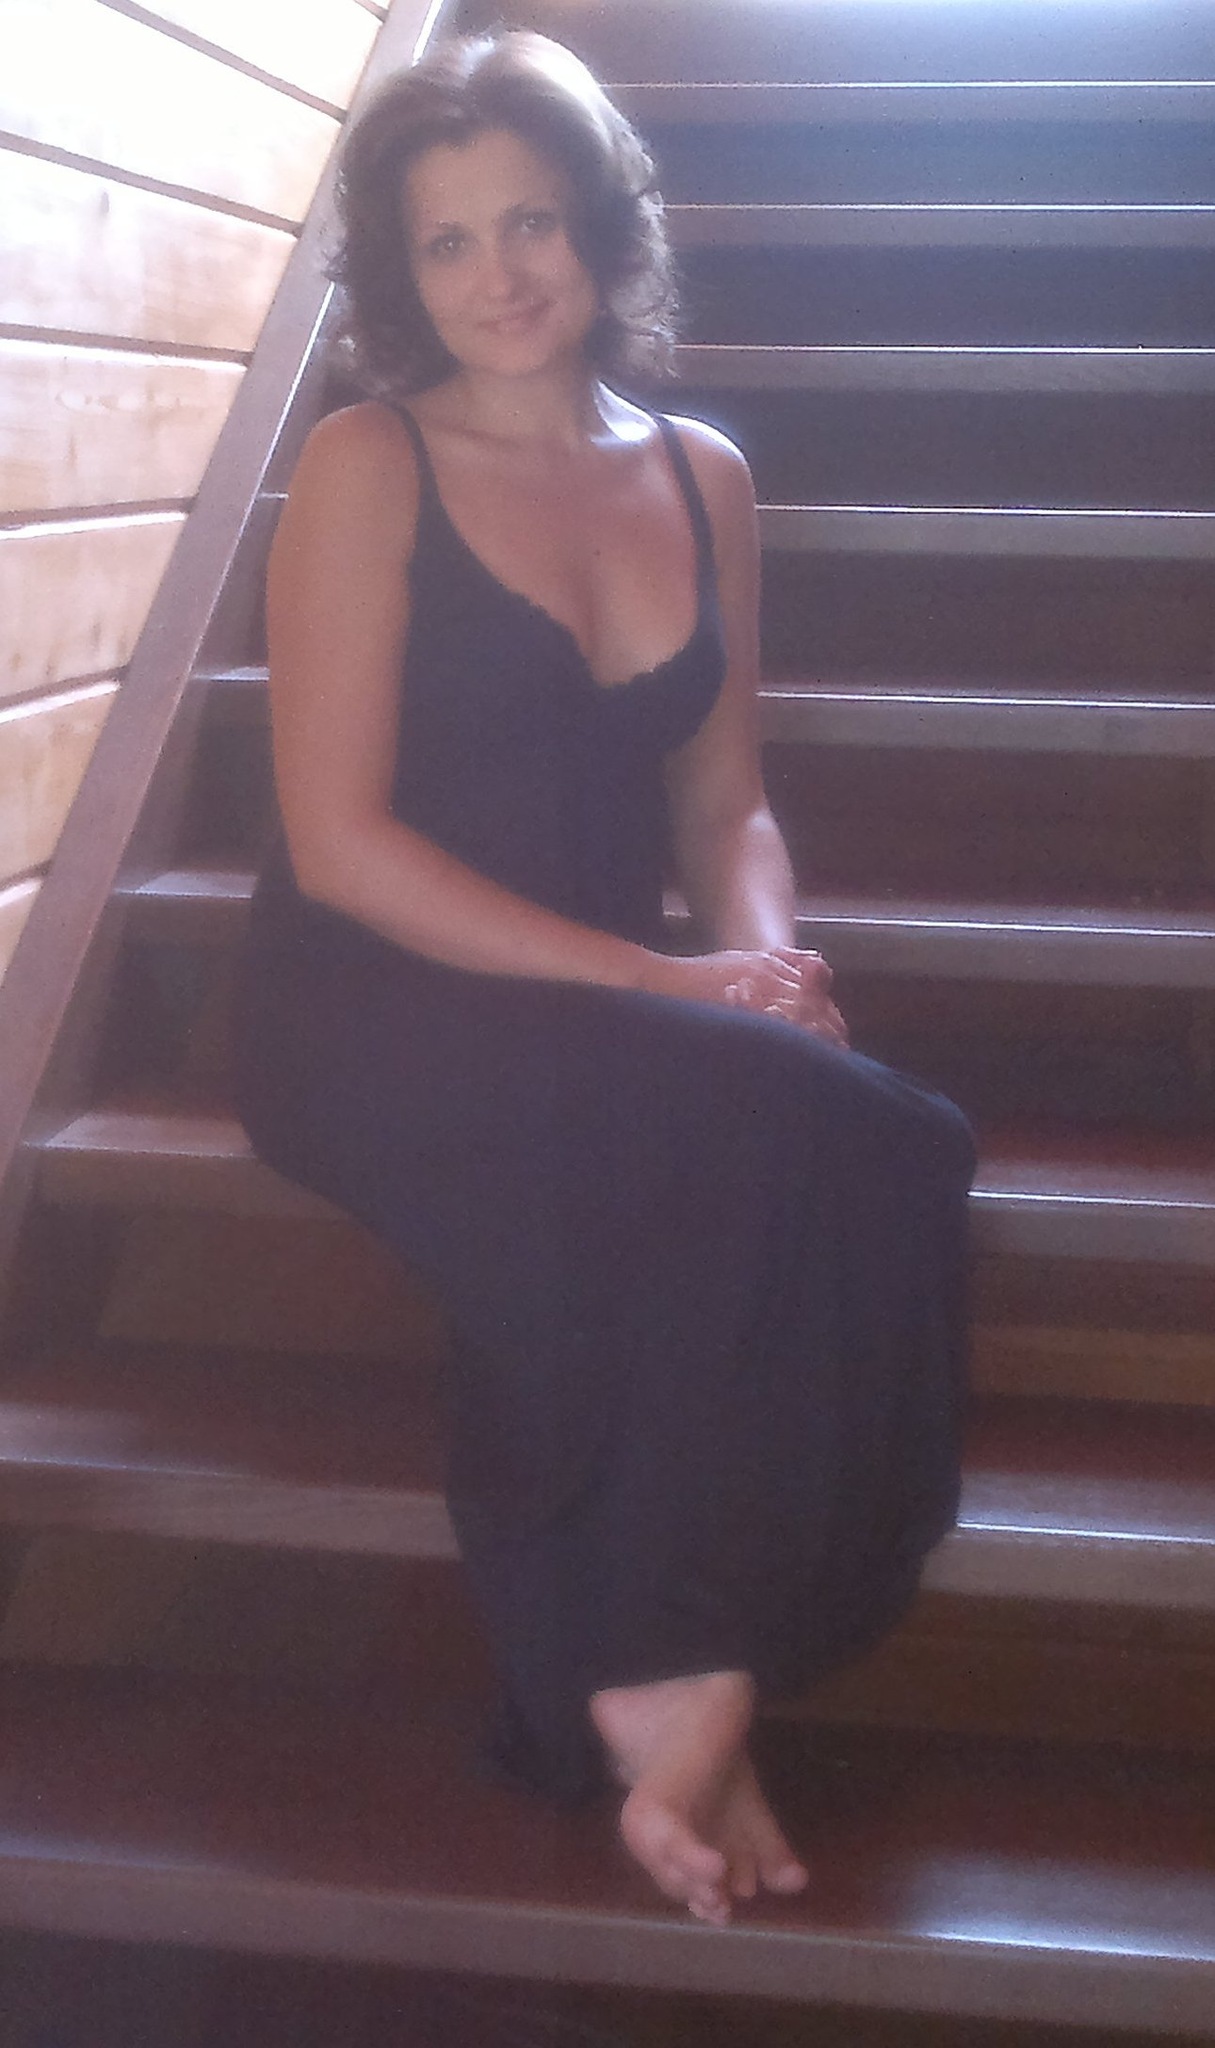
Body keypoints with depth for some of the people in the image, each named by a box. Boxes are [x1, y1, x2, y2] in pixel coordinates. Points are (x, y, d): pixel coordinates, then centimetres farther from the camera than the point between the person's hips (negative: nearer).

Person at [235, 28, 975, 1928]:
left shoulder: (703, 477, 14)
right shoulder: (369, 467, -2)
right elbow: (339, 839, -10)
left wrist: (771, 948, -8)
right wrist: (666, 984, -18)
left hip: (597, 1011, 5)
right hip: (378, 1017, -5)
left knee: (885, 1161, -28)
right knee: (789, 1139, -31)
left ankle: (675, 1683, -17)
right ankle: (679, 1690, -14)